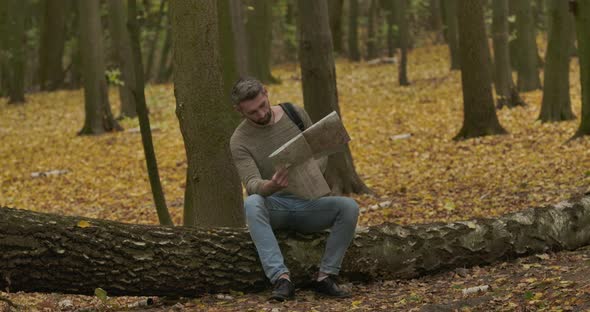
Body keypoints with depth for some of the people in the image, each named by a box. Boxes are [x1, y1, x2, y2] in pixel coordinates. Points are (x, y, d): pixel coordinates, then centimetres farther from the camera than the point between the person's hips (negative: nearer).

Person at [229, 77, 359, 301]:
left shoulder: (296, 114, -1)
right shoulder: (240, 140, -10)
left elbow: (321, 154, 3)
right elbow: (252, 185, -22)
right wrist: (272, 185, -47)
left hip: (307, 203, 2)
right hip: (274, 207, -2)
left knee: (349, 207, -27)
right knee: (251, 204, -38)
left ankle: (325, 277, -21)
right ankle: (281, 279, -44)